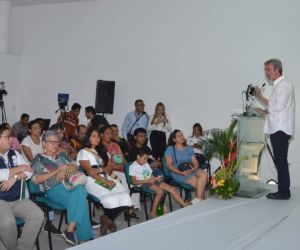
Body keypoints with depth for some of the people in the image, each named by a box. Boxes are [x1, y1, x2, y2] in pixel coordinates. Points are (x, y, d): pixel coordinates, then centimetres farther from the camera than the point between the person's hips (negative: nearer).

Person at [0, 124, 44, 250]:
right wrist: (20, 168, -9)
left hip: (18, 199, 6)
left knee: (38, 215, -14)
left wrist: (14, 178, -15)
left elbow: (29, 172, 5)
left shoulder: (14, 154, 11)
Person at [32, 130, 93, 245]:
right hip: (54, 189, -4)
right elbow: (35, 179, -4)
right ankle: (84, 234, -27)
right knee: (79, 194, -32)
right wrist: (56, 171, -10)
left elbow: (74, 165, 14)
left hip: (70, 184, 4)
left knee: (80, 190, -34)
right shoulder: (39, 158, 8)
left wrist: (66, 171, -9)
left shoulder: (62, 155, 24)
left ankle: (69, 230, -32)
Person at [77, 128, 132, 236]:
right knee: (111, 199, -32)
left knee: (125, 197, -21)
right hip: (92, 182, -6)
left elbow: (110, 167, 13)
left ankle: (107, 220, 1)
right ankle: (109, 221, 0)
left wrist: (100, 170, -9)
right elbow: (89, 171, -8)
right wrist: (105, 181, -16)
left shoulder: (102, 152, 24)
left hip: (107, 179, 6)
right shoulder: (83, 152, 4)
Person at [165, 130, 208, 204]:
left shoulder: (189, 149, 19)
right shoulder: (170, 149, 5)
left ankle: (197, 200, -24)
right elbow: (169, 165, -5)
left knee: (204, 174, -29)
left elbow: (196, 163, 10)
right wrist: (181, 173, -19)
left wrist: (192, 169, -16)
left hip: (191, 171, 5)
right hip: (178, 173, -5)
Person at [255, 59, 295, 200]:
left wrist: (261, 97, -8)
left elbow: (279, 106, -18)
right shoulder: (278, 85, 18)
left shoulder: (284, 85, -10)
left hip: (281, 129, -9)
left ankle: (284, 192, -1)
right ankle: (283, 191, 17)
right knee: (280, 161, 11)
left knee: (281, 161, -6)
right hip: (277, 129, 9)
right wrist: (266, 111, 8)